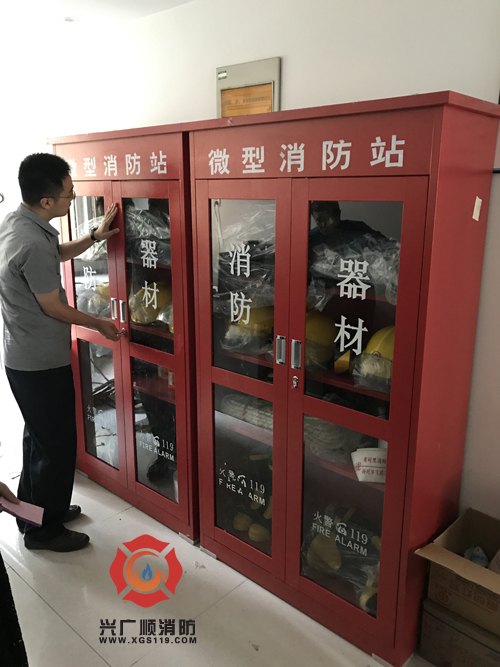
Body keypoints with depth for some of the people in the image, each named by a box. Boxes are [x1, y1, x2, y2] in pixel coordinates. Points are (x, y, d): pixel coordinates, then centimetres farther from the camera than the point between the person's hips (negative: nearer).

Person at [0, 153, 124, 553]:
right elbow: (53, 307, -19)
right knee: (58, 446, 6)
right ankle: (44, 530, 25)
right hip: (42, 364, -10)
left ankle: (34, 509, 42)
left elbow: (58, 254, 21)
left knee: (39, 437, 24)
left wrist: (95, 236, 12)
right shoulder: (32, 243, -28)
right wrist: (100, 324, -5)